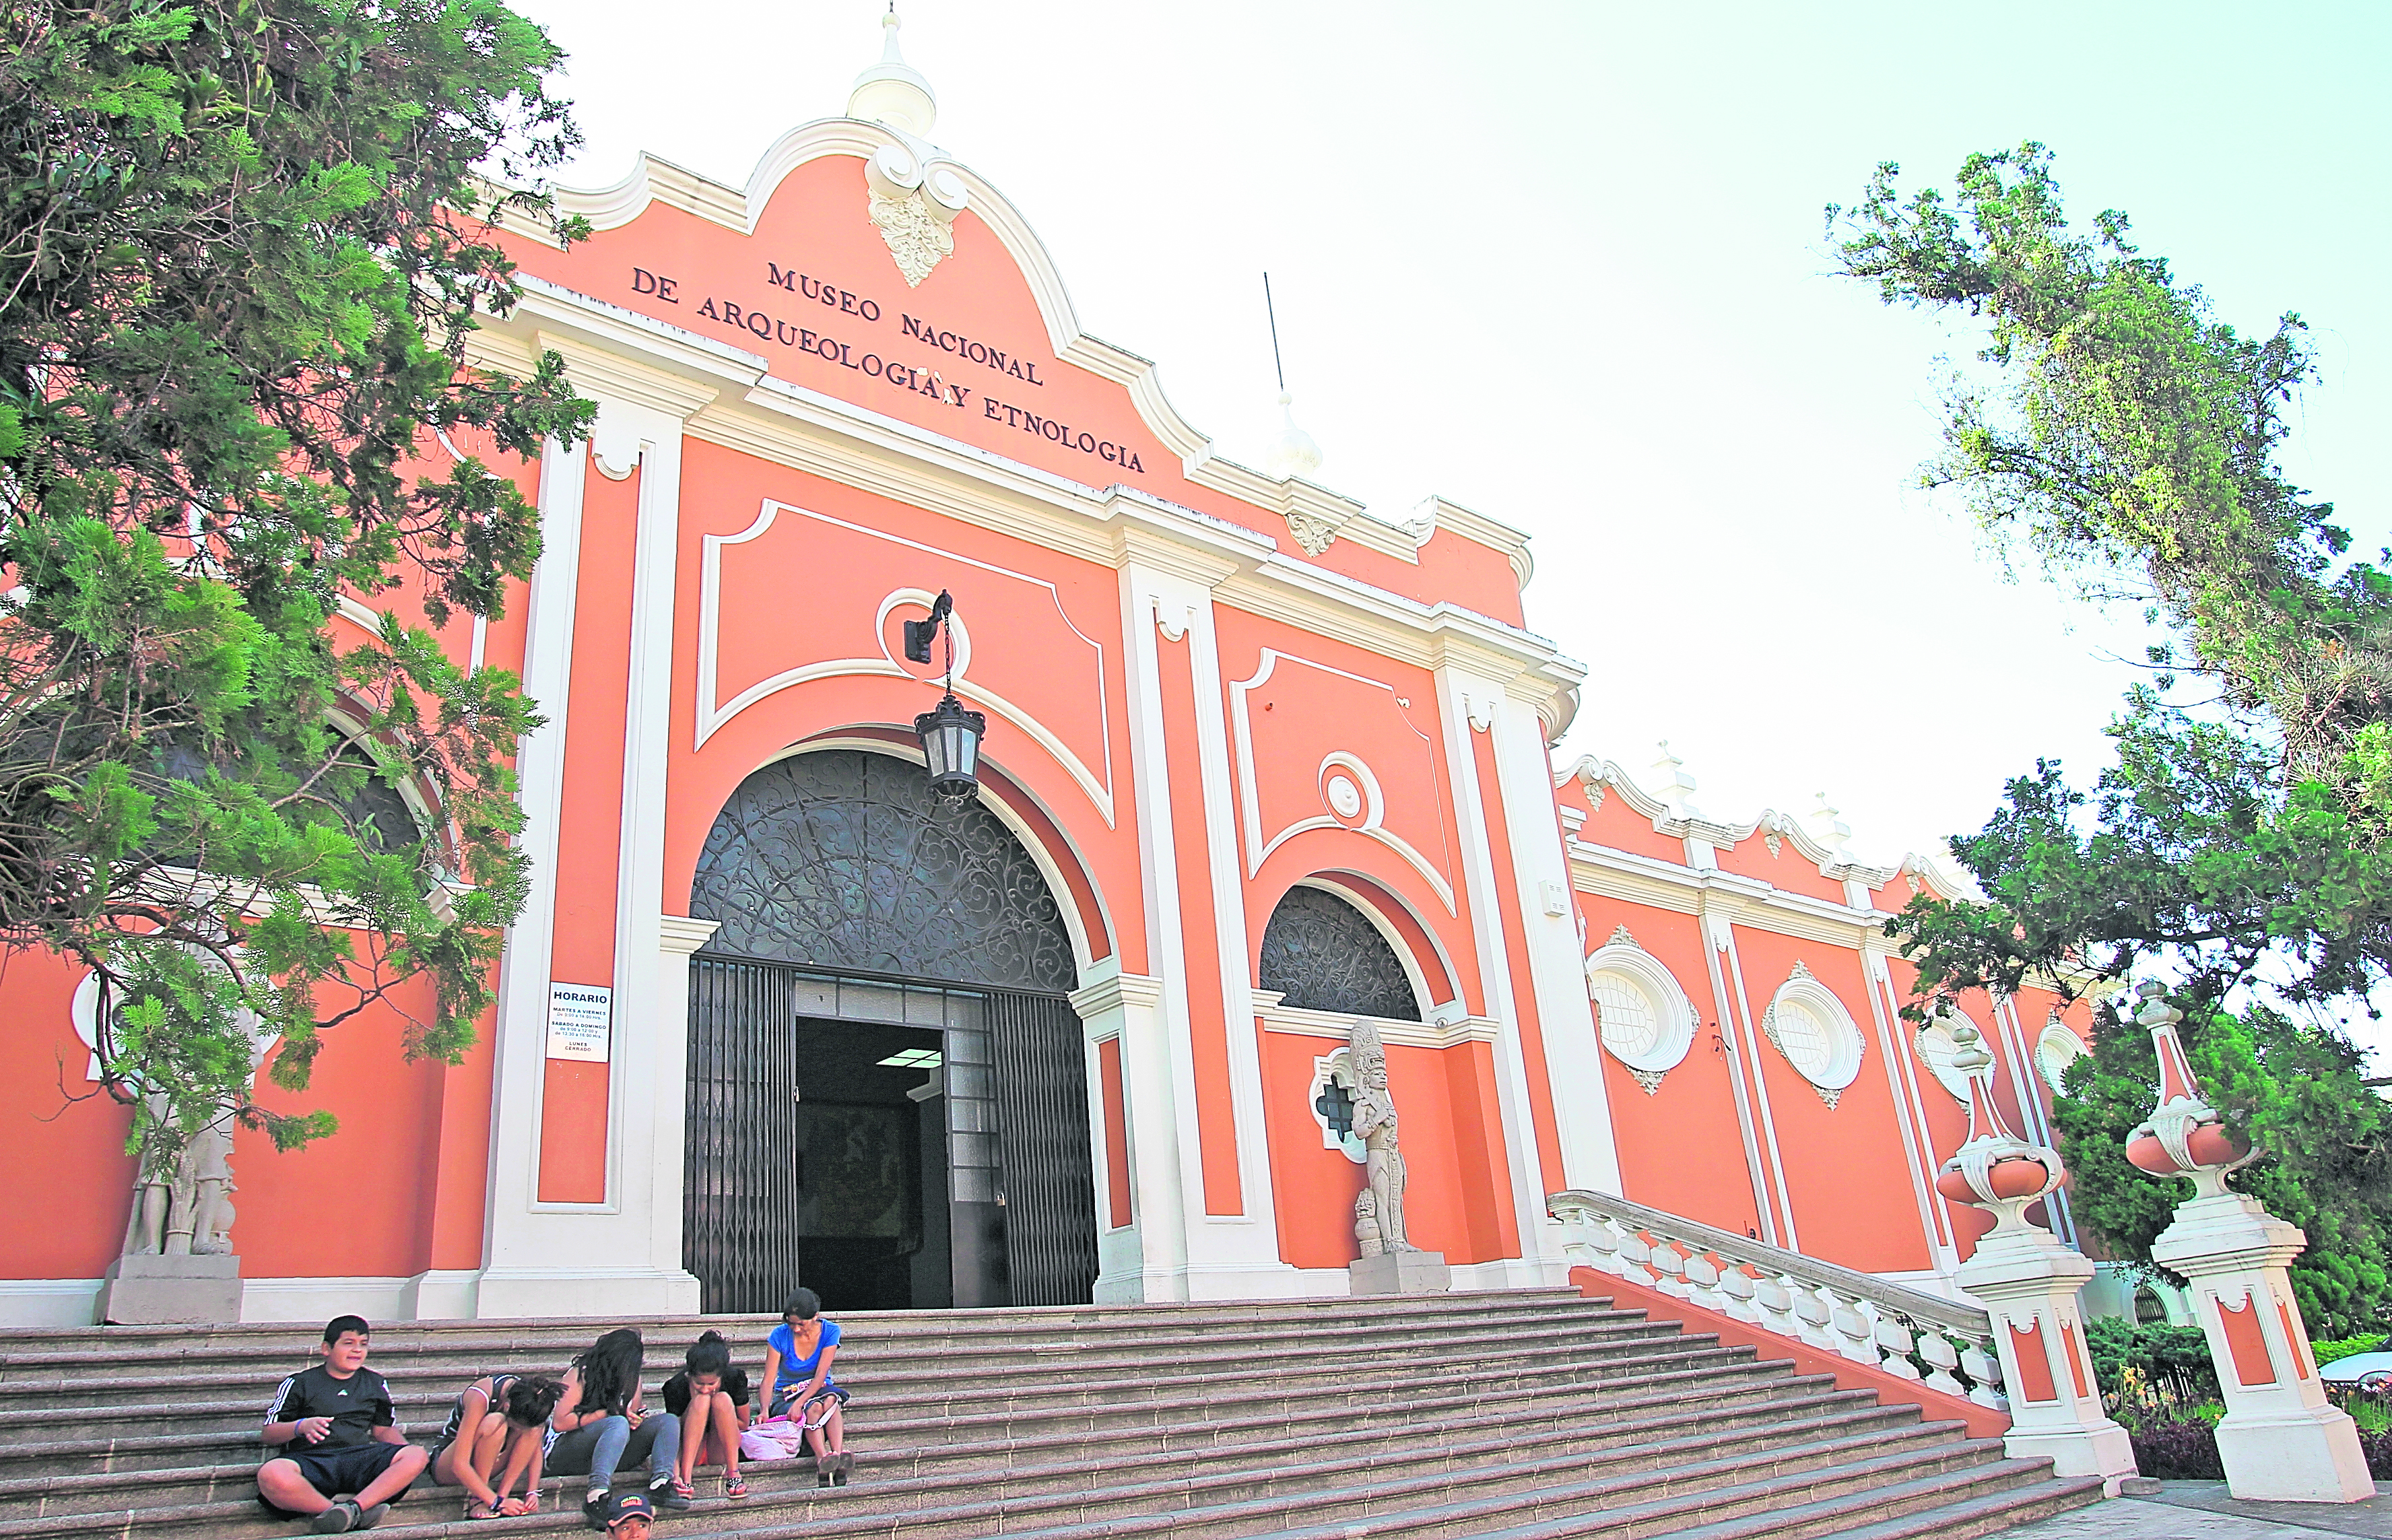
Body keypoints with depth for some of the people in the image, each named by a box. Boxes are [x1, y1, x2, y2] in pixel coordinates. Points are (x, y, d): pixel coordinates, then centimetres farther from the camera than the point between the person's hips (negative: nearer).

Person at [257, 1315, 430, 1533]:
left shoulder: (375, 1384, 25)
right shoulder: (299, 1384, 14)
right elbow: (267, 1435, 8)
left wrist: (406, 1450, 4)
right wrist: (301, 1427, -13)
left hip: (359, 1459, 3)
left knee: (417, 1457, -27)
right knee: (271, 1474, -40)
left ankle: (352, 1507, -43)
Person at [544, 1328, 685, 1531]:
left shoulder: (631, 1377, 11)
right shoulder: (580, 1374, -8)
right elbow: (560, 1423, -17)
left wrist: (636, 1417, -8)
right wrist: (607, 1414, -19)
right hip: (564, 1453, -7)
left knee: (668, 1421, -11)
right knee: (618, 1424, -37)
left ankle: (660, 1485, -31)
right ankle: (597, 1496, -49)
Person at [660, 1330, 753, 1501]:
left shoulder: (735, 1380, -16)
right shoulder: (677, 1387, -20)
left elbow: (744, 1424, -4)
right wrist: (675, 1474, -42)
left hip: (720, 1452, 1)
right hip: (689, 1451, -1)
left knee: (722, 1400, -28)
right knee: (701, 1401, -30)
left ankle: (733, 1474, -29)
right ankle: (685, 1478, -38)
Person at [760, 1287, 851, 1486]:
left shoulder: (830, 1331, -10)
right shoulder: (779, 1336, -10)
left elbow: (820, 1375, -17)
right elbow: (769, 1380, -13)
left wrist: (799, 1403, -32)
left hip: (819, 1389, 0)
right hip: (787, 1395, 0)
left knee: (831, 1399, -37)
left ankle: (839, 1452, -58)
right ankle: (823, 1458, -59)